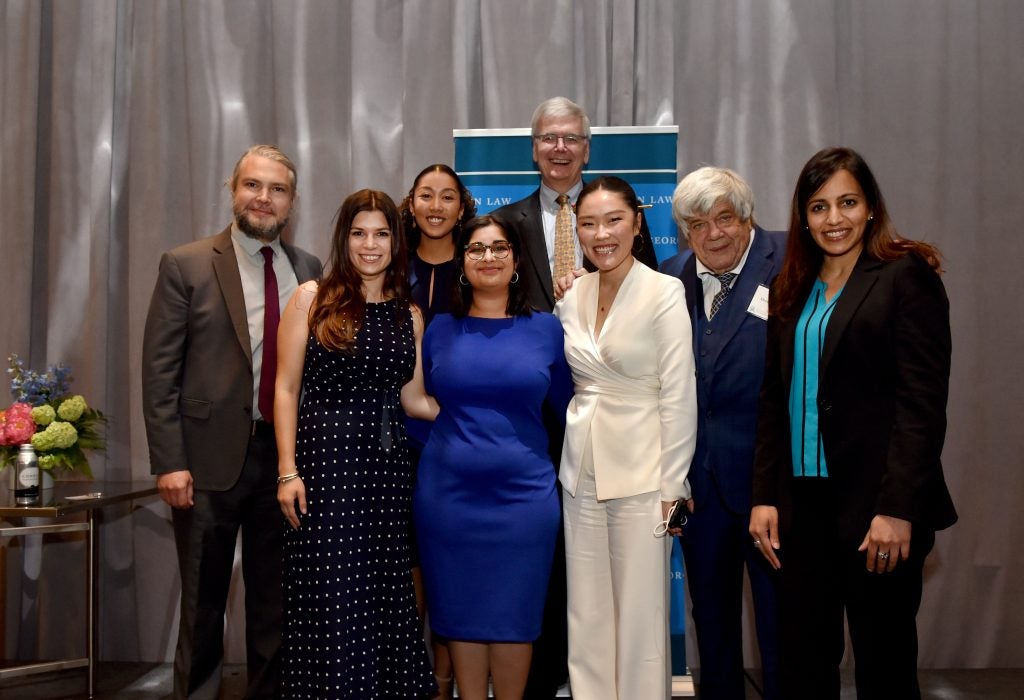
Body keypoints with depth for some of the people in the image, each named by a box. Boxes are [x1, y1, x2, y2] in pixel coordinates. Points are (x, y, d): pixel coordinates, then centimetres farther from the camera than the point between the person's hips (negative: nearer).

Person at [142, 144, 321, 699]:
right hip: (210, 458, -3)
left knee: (275, 598, 14)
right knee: (203, 600, 11)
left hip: (285, 457, 3)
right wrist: (169, 462, -12)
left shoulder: (308, 271, 7)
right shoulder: (186, 266, -4)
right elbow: (159, 370, -6)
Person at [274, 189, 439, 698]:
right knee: (332, 599, -1)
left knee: (385, 595, 5)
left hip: (385, 464, 3)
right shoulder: (312, 298, 1)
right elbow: (286, 388, -2)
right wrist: (287, 471, -8)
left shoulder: (409, 316, 11)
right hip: (325, 458, -3)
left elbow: (414, 401, 13)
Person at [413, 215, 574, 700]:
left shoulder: (546, 328, 2)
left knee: (513, 614, 7)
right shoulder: (441, 330, 4)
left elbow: (566, 406, 8)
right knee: (460, 611, 10)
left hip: (523, 493, -1)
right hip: (447, 494, 1)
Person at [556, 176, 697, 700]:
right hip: (581, 471, 5)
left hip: (640, 473, -5)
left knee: (640, 615, 4)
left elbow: (678, 396, -11)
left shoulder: (664, 292, -10)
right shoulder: (571, 295, 5)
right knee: (587, 616, 12)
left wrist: (671, 487, -11)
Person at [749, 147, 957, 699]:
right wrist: (765, 497, 6)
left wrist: (898, 509, -17)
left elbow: (922, 401, -11)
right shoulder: (793, 292, 14)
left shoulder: (906, 276, -4)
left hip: (875, 508, -5)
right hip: (803, 503, 5)